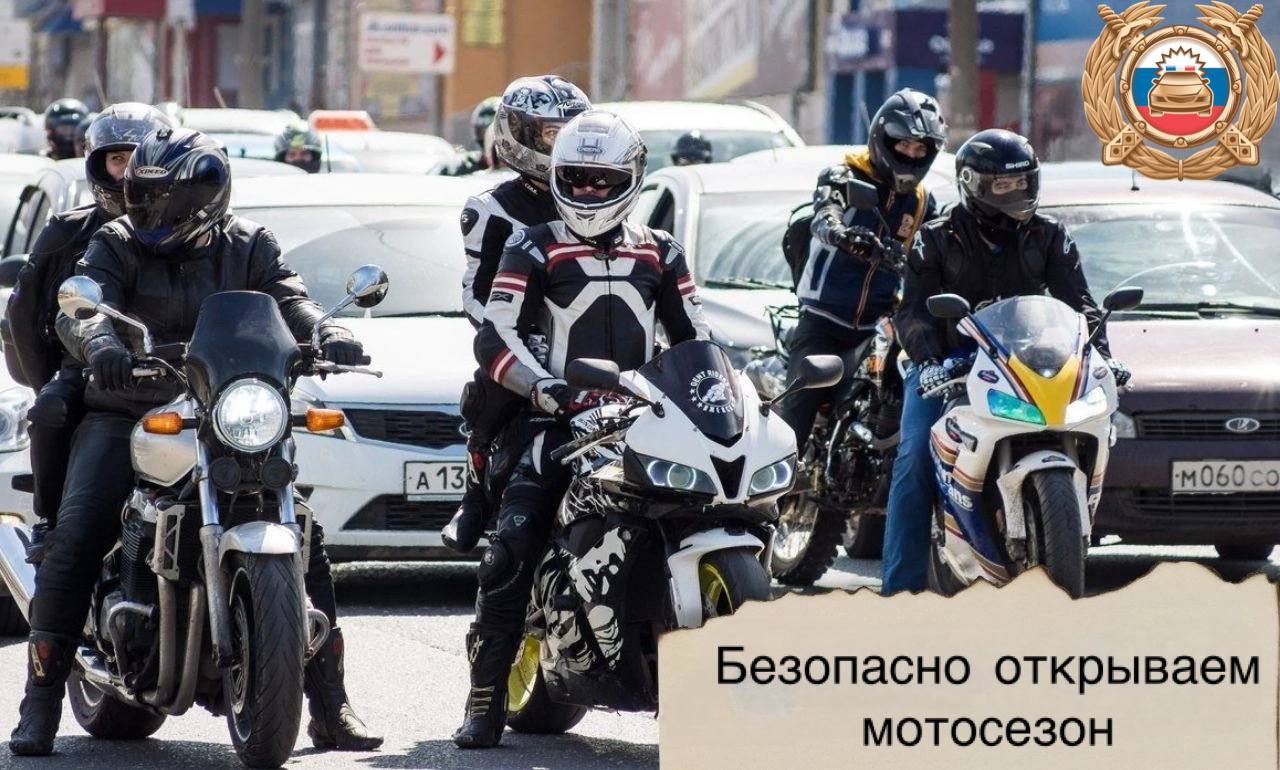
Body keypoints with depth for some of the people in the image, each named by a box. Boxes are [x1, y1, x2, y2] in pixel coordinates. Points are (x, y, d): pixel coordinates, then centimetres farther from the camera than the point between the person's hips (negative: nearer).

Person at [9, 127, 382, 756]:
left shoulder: (246, 248, 7)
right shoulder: (117, 245, 0)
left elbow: (287, 299, -8)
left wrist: (327, 334, -31)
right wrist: (102, 344, -41)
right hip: (127, 414, -2)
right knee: (75, 540, -20)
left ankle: (329, 707, 1)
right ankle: (40, 704, -13)